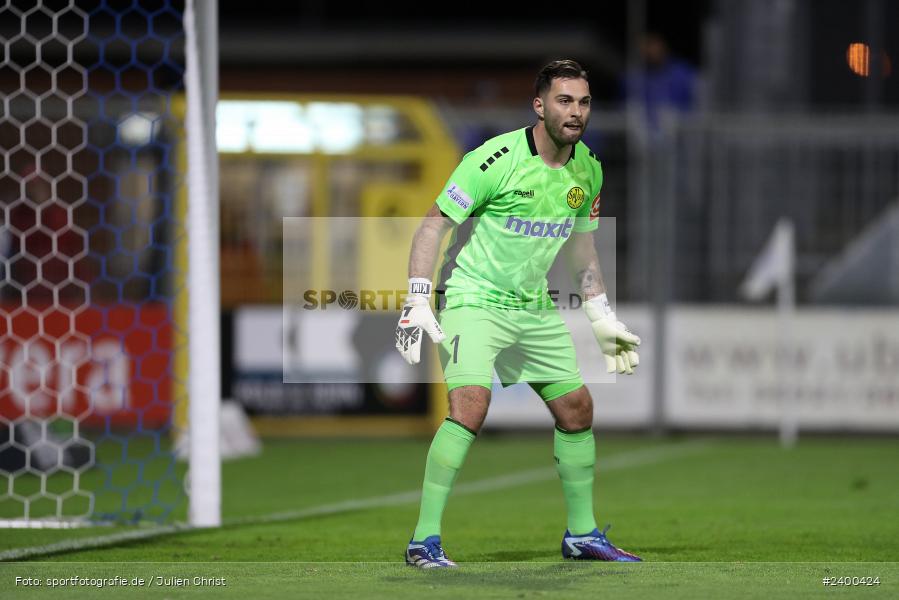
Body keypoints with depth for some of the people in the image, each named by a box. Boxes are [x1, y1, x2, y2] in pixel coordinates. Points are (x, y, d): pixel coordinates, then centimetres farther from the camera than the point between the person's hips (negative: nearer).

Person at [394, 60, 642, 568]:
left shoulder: (587, 169, 2)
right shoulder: (497, 159, -20)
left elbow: (583, 246, 17)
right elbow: (435, 224, -16)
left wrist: (603, 319, 17)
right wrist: (418, 303, -22)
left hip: (536, 309, 7)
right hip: (473, 299, -7)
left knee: (577, 408, 9)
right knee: (471, 405, -25)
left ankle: (582, 534, 26)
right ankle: (425, 540, -20)